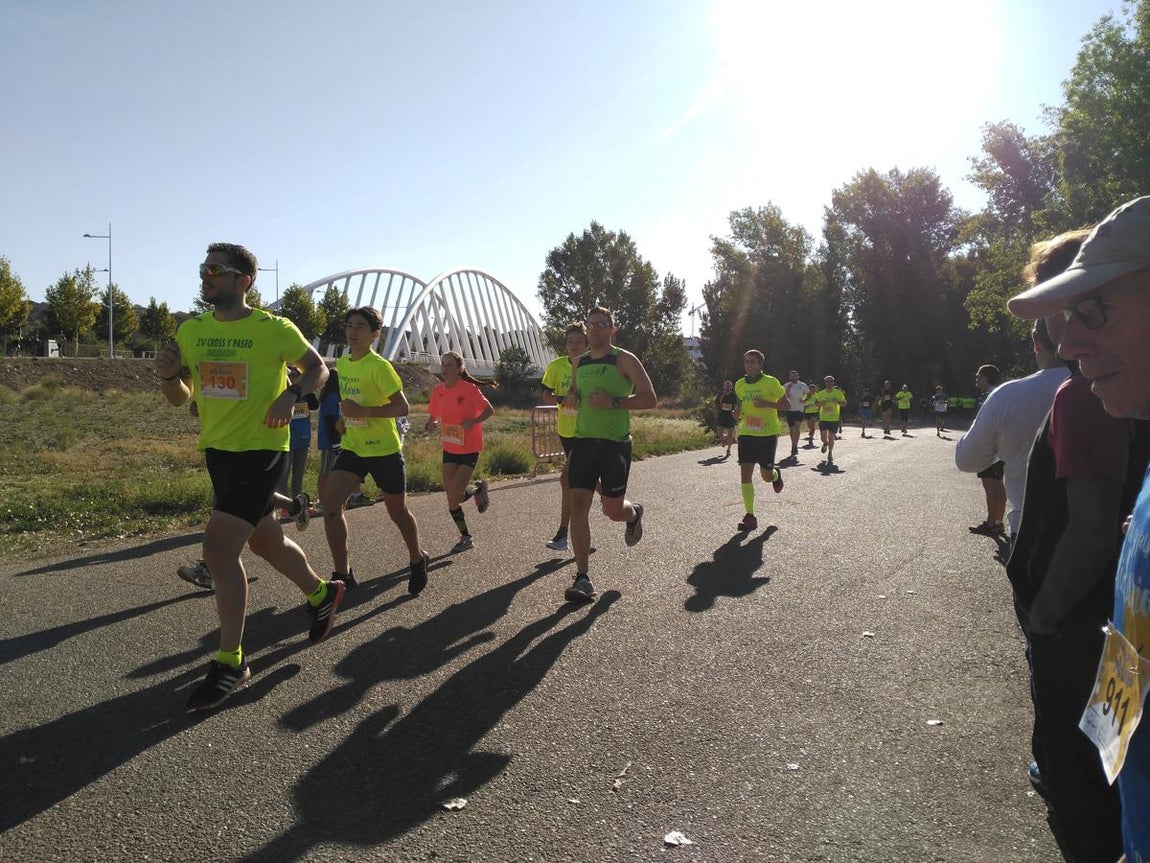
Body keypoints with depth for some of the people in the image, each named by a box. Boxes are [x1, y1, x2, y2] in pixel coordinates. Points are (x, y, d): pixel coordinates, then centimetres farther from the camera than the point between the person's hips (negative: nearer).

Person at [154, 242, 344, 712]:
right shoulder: (190, 330, 5)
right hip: (217, 450, 7)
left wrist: (291, 395, -16)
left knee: (218, 549, -14)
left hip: (261, 450, -7)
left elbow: (317, 367, 3)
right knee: (263, 540, 20)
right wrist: (168, 375, -12)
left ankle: (230, 663, 0)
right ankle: (321, 593, 45)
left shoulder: (275, 329, -10)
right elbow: (180, 397, 10)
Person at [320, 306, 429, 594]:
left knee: (397, 512, 10)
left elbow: (402, 407, -20)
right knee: (330, 504, -12)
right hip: (352, 448, 6)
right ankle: (342, 574, 0)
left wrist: (364, 412, -30)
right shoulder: (341, 363, 7)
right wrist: (345, 418, 8)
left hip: (384, 450, -5)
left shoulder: (379, 366, -15)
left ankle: (417, 560, 36)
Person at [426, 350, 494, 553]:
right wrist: (431, 425, -9)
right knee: (450, 497, 5)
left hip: (469, 449, -6)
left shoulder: (469, 389, -14)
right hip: (449, 449, 6)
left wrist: (473, 422, -24)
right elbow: (433, 415, 12)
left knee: (455, 496, -12)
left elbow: (489, 410, -9)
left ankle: (479, 488, 21)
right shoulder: (438, 391, 1)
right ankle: (466, 537, 22)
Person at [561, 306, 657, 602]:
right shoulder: (579, 363, 14)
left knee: (613, 509, -1)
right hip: (583, 441, 5)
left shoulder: (624, 360, -3)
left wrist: (613, 402, -20)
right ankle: (582, 578, -3)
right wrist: (570, 397, 3)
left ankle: (634, 513, 40)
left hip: (615, 443, -4)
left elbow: (650, 399, -8)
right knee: (578, 504, -7)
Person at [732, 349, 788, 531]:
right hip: (746, 433, 4)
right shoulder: (739, 385, 7)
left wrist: (767, 404, -20)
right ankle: (750, 517, -1)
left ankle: (776, 474, 41)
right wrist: (737, 416, 6)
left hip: (768, 433, -4)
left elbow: (787, 405, -4)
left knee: (766, 475, 1)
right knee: (745, 474, -6)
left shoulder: (771, 382, -7)